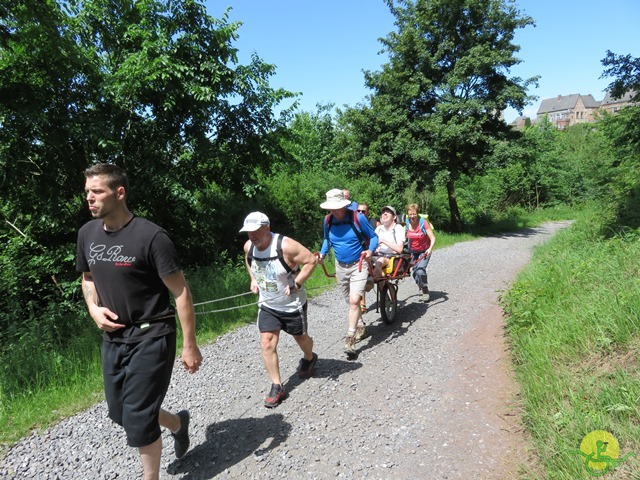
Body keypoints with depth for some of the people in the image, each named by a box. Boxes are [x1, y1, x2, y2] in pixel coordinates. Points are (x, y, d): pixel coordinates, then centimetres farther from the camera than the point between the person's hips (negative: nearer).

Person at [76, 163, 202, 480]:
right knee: (120, 412, 17)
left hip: (151, 338, -7)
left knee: (137, 419, -1)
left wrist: (190, 345, -16)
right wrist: (94, 309, -2)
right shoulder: (87, 233, 2)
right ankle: (178, 423, 44)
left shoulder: (150, 236, -19)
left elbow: (181, 292, -16)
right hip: (113, 338, 7)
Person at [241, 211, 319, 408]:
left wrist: (296, 284, -26)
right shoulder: (249, 246, -9)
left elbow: (311, 260, -24)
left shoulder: (285, 246, -29)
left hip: (292, 305, -4)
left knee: (300, 337, 17)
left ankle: (309, 359, 51)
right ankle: (277, 387, 7)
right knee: (267, 344, -5)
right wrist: (253, 279, 4)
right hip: (267, 305, 4)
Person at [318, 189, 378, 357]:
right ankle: (361, 327, 39)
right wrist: (322, 253, -3)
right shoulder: (328, 220, -4)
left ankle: (350, 338, -7)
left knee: (354, 300, -17)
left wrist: (370, 250, -25)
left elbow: (373, 236, -6)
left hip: (358, 266, -5)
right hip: (341, 267, 5)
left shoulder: (358, 218, -16)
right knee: (351, 301, 16)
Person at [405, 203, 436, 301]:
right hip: (413, 251, 4)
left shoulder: (423, 222, -20)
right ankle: (420, 286, 40)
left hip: (424, 251, -4)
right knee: (414, 272, 8)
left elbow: (432, 238, -24)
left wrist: (430, 248, -40)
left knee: (420, 270, -21)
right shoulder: (406, 223, -9)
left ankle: (425, 290, 2)